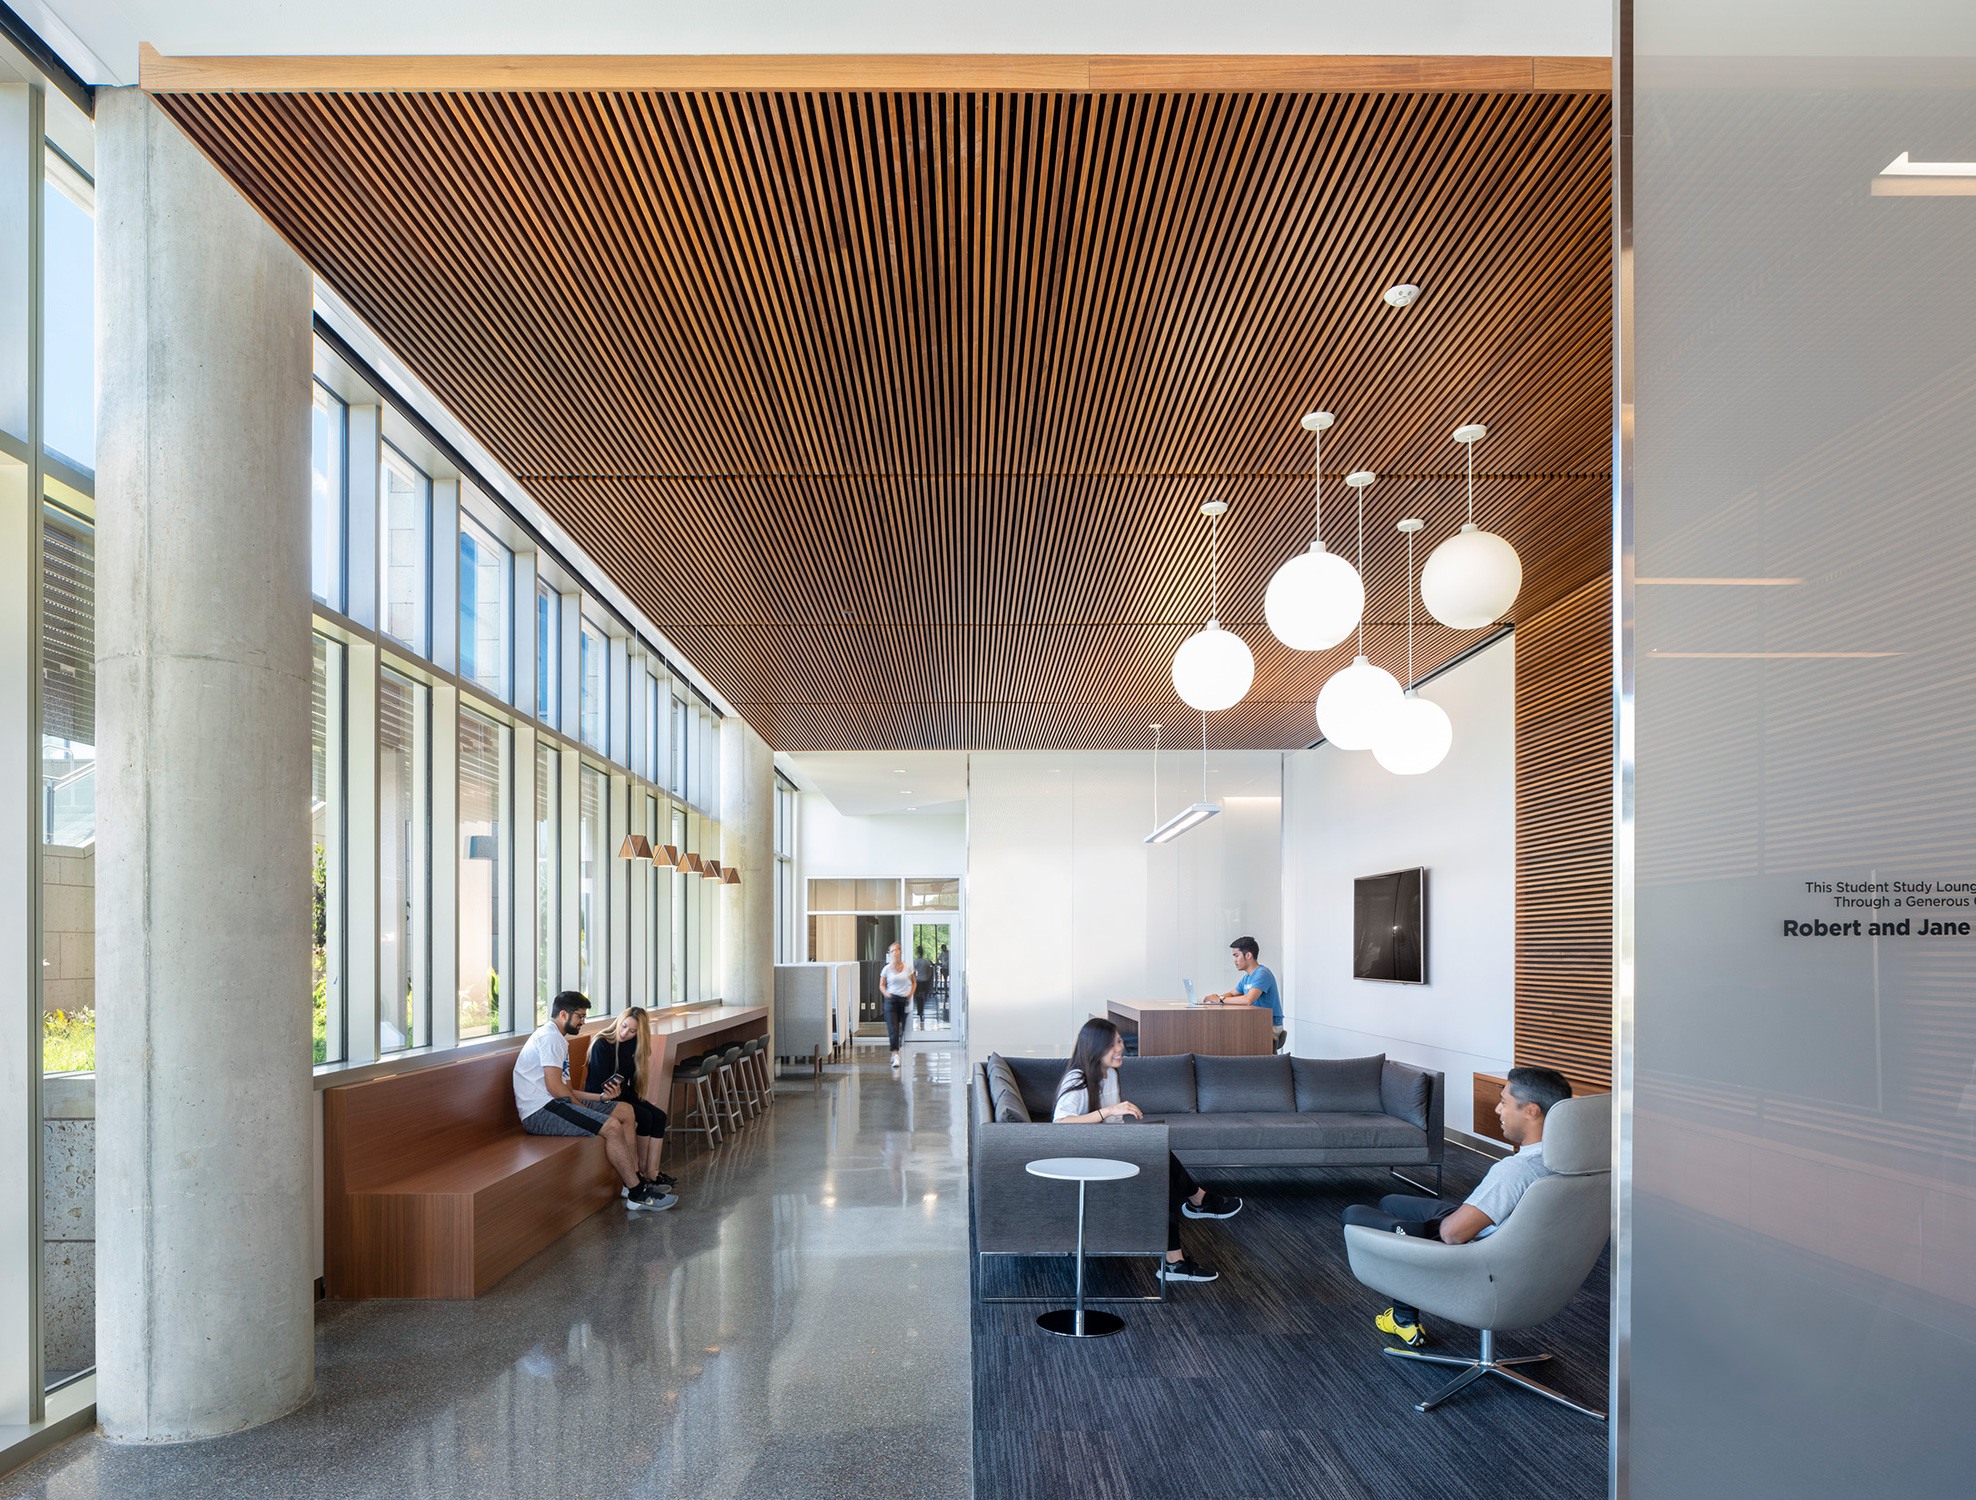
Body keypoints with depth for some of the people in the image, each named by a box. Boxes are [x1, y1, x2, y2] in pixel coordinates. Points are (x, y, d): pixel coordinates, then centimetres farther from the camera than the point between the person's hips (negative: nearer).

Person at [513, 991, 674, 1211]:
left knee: (626, 1111, 6)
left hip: (554, 1103, 11)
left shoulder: (559, 1040, 23)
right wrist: (585, 1110, -10)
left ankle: (633, 1181, 1)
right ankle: (637, 1194, -16)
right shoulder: (549, 1037, -11)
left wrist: (600, 1098, 6)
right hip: (540, 1112, -11)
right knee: (612, 1126, -24)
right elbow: (554, 1086, -20)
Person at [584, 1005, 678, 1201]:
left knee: (659, 1116, -13)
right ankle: (642, 1171, -9)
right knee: (645, 1117, -24)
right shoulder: (602, 1044, -18)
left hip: (624, 1094, 7)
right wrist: (615, 1091, -30)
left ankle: (652, 1172, -15)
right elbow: (600, 1084, -18)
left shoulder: (632, 1045, 4)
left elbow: (631, 1082, 8)